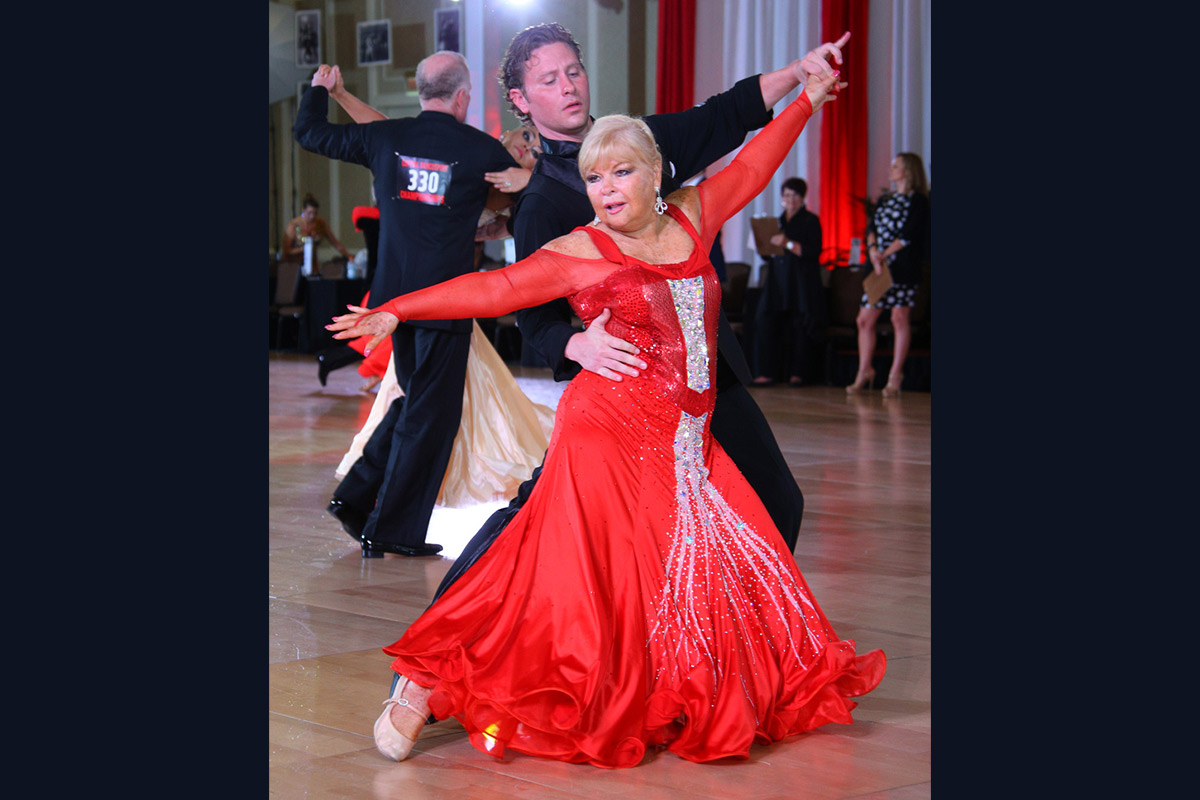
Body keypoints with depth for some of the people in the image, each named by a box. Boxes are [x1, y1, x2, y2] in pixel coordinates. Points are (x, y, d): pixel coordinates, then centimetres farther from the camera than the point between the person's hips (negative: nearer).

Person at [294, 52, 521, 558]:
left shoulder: (385, 138, 1)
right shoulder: (482, 150, -8)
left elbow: (310, 133, 14)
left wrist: (320, 88, 32)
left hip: (393, 297, 5)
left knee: (415, 400, 23)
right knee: (430, 414, 4)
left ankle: (356, 496, 18)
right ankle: (392, 531, 8)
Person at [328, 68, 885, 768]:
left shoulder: (691, 219, 12)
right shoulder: (580, 252, -1)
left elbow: (750, 168, 22)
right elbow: (492, 290, -3)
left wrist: (808, 99, 25)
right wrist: (393, 312, -6)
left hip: (687, 442, 6)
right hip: (609, 434, -6)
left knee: (714, 572, 0)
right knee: (582, 585, -9)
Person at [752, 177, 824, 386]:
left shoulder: (810, 220, 1)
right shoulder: (778, 221, 18)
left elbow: (813, 251, -11)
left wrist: (788, 244, -19)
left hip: (802, 284, -5)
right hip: (777, 282, 5)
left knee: (801, 326, -5)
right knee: (766, 324, -6)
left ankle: (797, 373, 2)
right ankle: (766, 373, -5)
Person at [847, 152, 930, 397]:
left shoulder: (918, 200, -3)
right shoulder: (885, 200, 19)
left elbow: (909, 235, -11)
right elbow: (872, 227, 9)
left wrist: (884, 256, -12)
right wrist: (873, 250, -9)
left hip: (904, 267, -7)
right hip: (879, 267, 7)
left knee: (900, 317, -4)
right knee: (865, 319, 2)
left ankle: (895, 375, 1)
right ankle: (864, 372, 12)